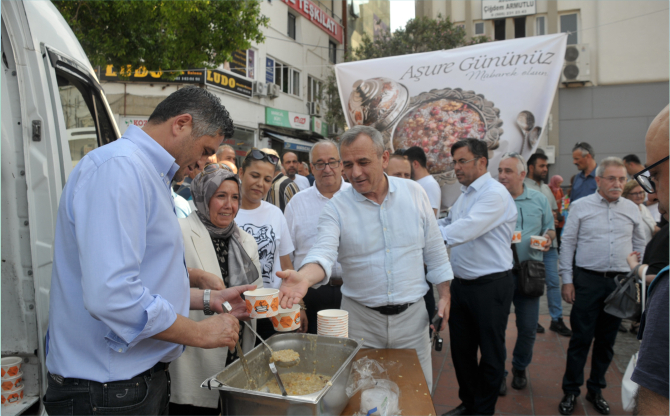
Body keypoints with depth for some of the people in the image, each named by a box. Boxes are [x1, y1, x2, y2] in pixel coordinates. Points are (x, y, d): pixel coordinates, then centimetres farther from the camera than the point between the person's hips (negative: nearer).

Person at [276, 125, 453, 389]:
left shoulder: (414, 193, -1)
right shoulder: (336, 208, -8)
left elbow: (434, 249, 6)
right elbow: (324, 252, -23)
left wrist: (444, 295, 5)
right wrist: (304, 277, -43)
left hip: (412, 314, 2)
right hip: (360, 318, -1)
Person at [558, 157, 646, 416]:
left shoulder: (632, 209, 8)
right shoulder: (581, 207, -1)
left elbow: (640, 245, 15)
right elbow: (568, 244, -1)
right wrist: (567, 280, -5)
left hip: (620, 282, 3)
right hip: (587, 280, -3)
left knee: (607, 339, 12)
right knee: (581, 338, 0)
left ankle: (596, 389, 28)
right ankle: (571, 391, 14)